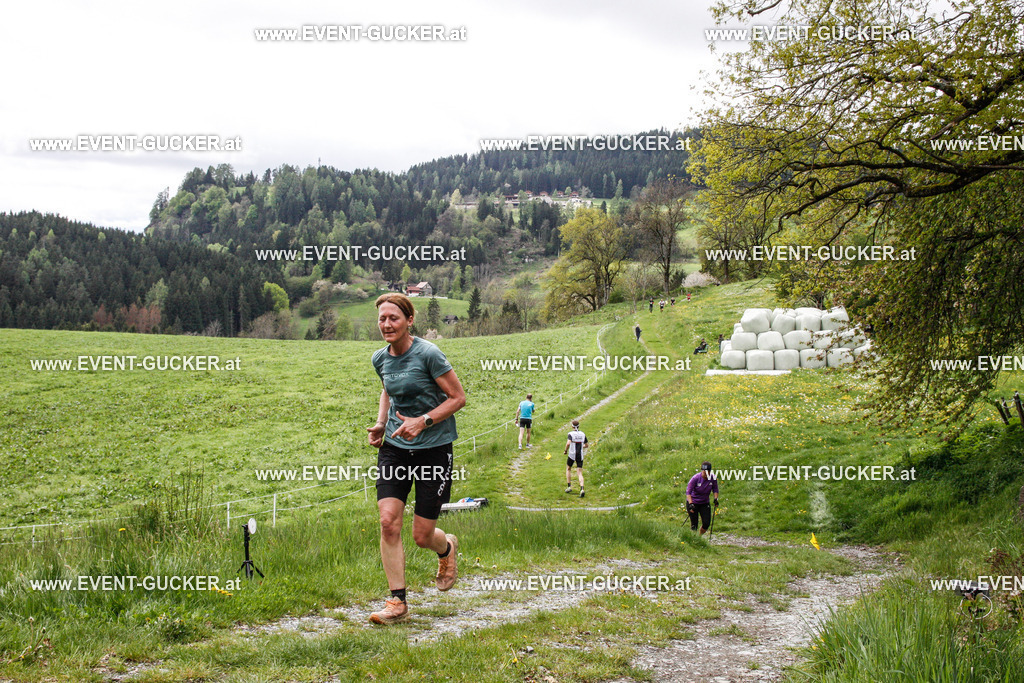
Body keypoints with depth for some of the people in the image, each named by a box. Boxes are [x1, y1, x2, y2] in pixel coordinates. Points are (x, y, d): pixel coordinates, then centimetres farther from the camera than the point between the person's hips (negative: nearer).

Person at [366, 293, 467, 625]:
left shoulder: (428, 354, -15)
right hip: (394, 448, 5)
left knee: (422, 536, 0)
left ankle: (447, 549, 38)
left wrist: (423, 421, -21)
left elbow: (458, 397, -10)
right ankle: (397, 602, -1)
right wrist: (380, 424, 8)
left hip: (433, 448, -5)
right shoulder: (380, 358, 4)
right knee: (388, 521, -12)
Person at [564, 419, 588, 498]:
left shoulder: (571, 434, -10)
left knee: (568, 469, 24)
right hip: (580, 456, 3)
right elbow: (586, 445, 14)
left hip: (572, 455, -3)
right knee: (580, 474, 3)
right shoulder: (583, 434, 4)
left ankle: (569, 487, 18)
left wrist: (565, 451, -10)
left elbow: (568, 443, -25)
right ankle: (582, 489, -19)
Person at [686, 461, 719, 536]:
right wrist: (691, 504, -32)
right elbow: (688, 492, -21)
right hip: (693, 503, -3)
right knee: (694, 524, -5)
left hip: (705, 503, 3)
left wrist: (716, 499, -12)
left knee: (706, 523, -4)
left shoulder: (713, 478, -12)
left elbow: (715, 489, 4)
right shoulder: (695, 478, -22)